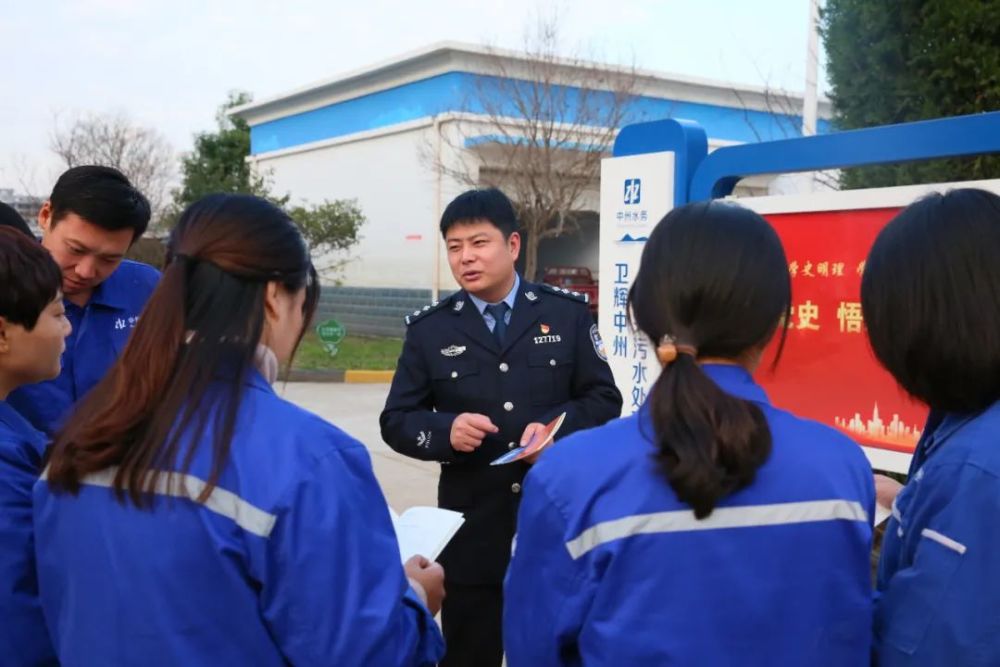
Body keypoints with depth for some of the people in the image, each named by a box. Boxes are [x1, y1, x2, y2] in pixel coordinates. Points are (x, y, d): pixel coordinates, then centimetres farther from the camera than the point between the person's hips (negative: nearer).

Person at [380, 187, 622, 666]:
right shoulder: (429, 329, 2)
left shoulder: (567, 313, 2)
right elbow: (396, 421, 3)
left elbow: (605, 399, 3)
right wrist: (446, 431, -18)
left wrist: (556, 427, -16)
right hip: (471, 532, 0)